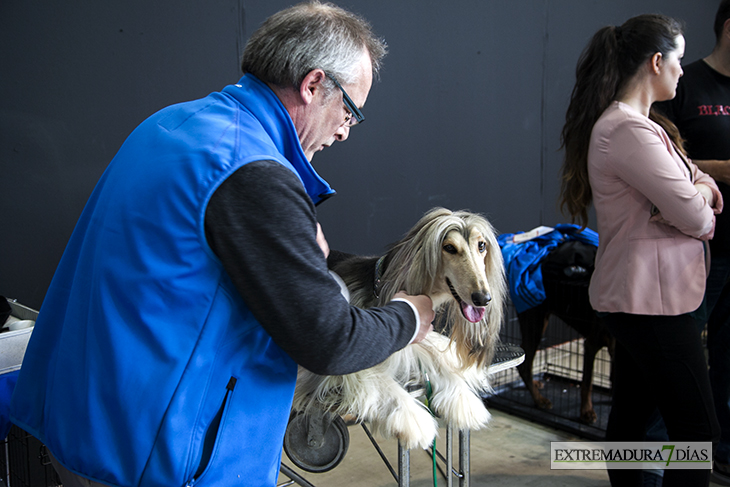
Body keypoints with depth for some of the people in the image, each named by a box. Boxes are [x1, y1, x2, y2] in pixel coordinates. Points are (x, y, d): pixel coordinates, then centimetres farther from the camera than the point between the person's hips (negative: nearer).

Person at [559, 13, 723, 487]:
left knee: (631, 416, 16)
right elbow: (694, 214, -20)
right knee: (697, 432, -3)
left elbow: (708, 190, 17)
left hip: (638, 296, 10)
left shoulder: (637, 124, 15)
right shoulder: (628, 131, -18)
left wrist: (697, 192, -7)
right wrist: (699, 202, 4)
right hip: (655, 298, -10)